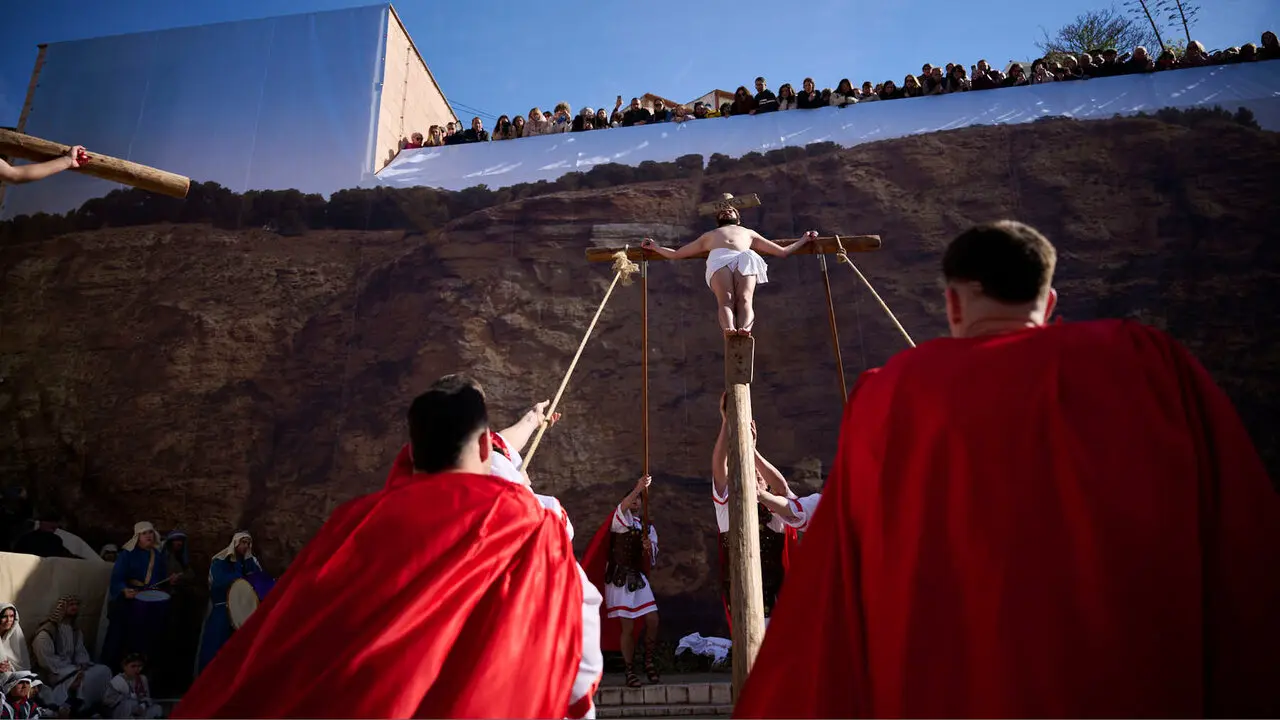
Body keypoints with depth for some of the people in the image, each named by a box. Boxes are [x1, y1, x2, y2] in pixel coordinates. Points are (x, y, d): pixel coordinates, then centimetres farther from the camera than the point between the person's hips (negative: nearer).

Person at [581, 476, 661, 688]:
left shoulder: (647, 528, 15)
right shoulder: (620, 520, 2)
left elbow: (651, 559, 10)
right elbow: (621, 508, -24)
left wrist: (648, 549, -14)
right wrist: (637, 488, -38)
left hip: (638, 578, 4)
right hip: (619, 577, -4)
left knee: (653, 621, -4)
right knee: (627, 627, -6)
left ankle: (650, 662, 16)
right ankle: (629, 672, 6)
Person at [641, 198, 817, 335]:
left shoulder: (749, 233, 44)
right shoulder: (709, 236, 44)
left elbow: (782, 252, 41)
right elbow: (675, 254, 42)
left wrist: (804, 240, 40)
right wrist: (655, 247, 39)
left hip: (745, 259, 0)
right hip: (718, 259, 0)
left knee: (745, 299, -34)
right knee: (725, 300, -34)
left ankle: (745, 328, -62)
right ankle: (729, 329, -62)